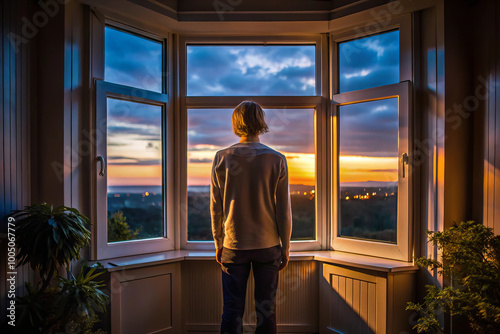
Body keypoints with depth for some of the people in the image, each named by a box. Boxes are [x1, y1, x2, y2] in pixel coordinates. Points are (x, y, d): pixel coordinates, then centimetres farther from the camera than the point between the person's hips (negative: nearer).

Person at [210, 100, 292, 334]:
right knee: (266, 309, 13)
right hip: (268, 245, 0)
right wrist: (285, 247, 5)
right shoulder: (276, 160, -8)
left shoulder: (222, 158, -6)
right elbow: (283, 210, -6)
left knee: (232, 310, 11)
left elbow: (215, 207, -2)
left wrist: (218, 243, 9)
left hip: (234, 245, 0)